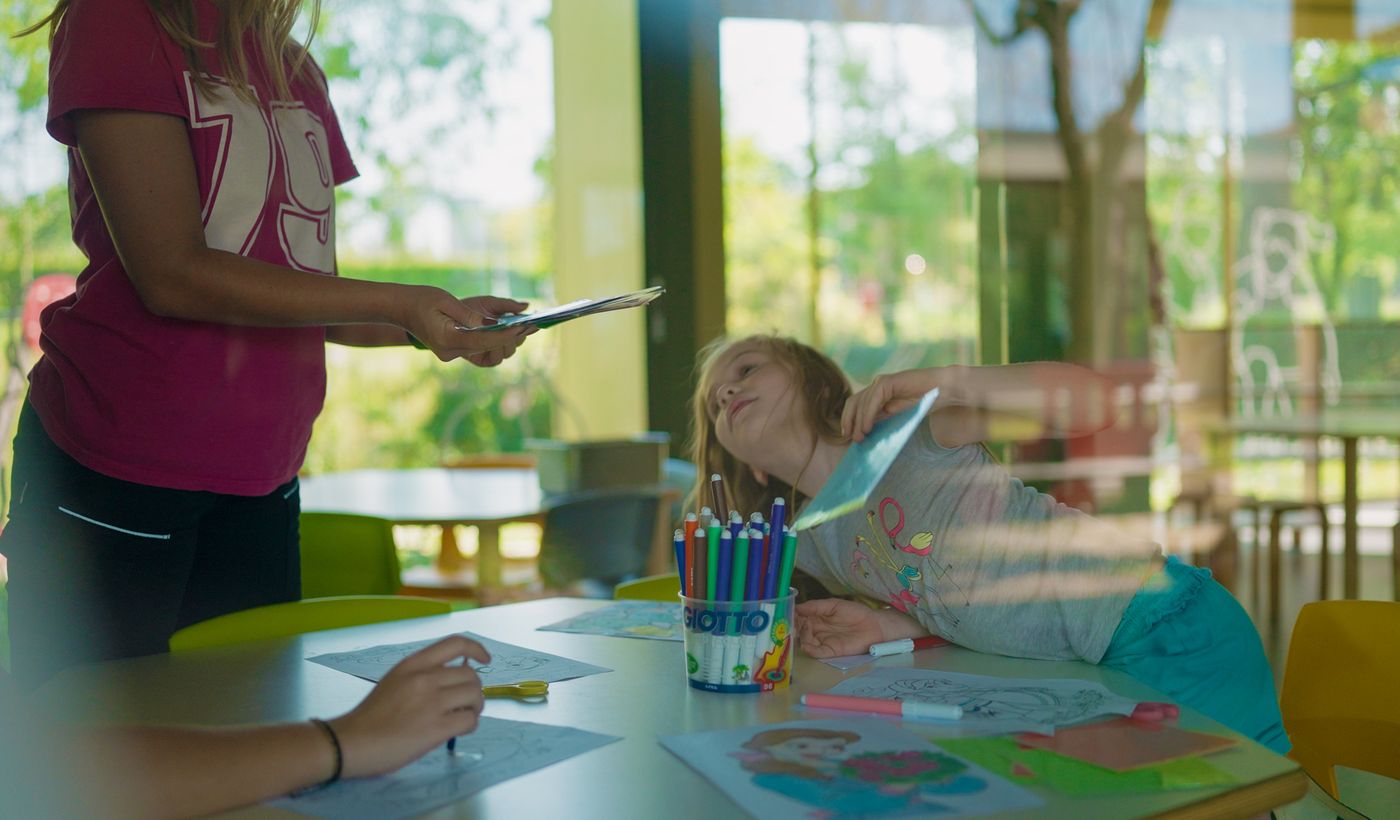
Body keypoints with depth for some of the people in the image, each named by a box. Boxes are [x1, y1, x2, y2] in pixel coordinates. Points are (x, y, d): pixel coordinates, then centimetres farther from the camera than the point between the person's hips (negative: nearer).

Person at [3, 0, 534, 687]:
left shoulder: (297, 71, 14)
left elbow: (310, 298, 12)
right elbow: (174, 277, -17)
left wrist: (440, 328, -5)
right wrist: (399, 304, -17)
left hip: (259, 479, 7)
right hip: (114, 475, -6)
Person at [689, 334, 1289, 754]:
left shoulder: (906, 427, -7)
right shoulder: (811, 549, 10)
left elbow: (1094, 400, -16)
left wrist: (930, 382, -22)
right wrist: (880, 626, -3)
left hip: (1162, 623, -6)